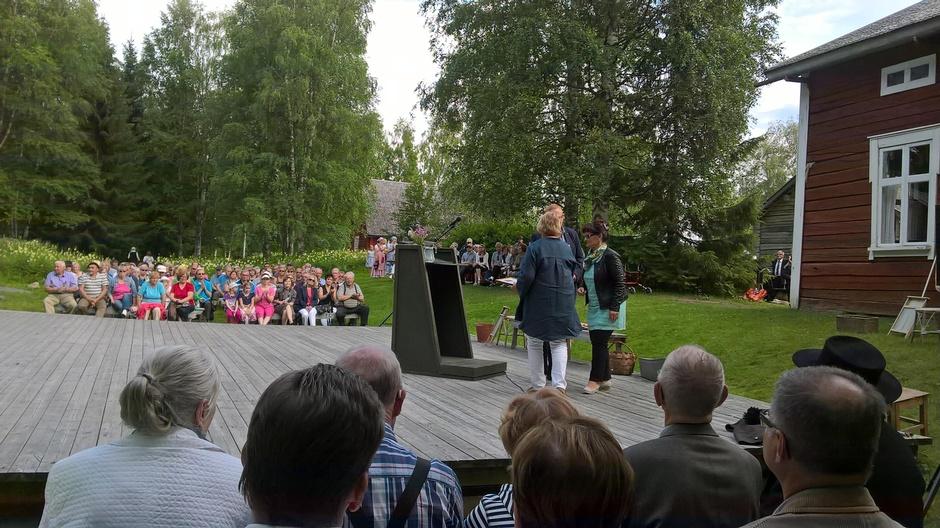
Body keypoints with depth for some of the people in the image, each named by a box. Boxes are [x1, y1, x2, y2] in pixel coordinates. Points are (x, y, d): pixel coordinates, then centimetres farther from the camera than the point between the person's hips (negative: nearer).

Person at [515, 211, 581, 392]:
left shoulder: (535, 247, -12)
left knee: (534, 343, 11)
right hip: (563, 305, 3)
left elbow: (526, 276, -14)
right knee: (559, 344, 10)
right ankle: (559, 384, -4)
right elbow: (573, 274, 13)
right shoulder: (566, 248, 3)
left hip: (538, 303, -3)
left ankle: (537, 386, 16)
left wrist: (519, 288, 4)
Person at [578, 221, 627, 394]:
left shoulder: (610, 256, -14)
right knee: (597, 342, 10)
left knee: (599, 342, -7)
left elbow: (620, 282, -16)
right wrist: (582, 288, 3)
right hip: (595, 307, 9)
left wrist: (615, 307, -19)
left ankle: (595, 380, 2)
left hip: (608, 308, -8)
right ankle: (605, 379, 20)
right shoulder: (591, 257, 11)